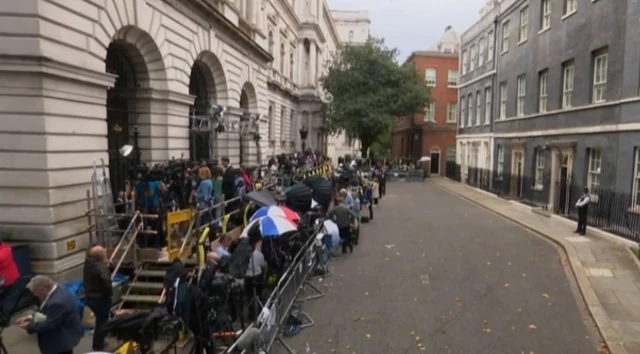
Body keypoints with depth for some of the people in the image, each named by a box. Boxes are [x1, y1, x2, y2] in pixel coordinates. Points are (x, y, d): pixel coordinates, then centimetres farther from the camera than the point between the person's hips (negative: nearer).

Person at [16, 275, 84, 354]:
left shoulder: (57, 302, -34)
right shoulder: (57, 291, -1)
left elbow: (49, 325, -25)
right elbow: (48, 313, 12)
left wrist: (30, 326, -12)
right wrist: (32, 317, -1)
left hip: (65, 336, -11)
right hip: (65, 332, 11)